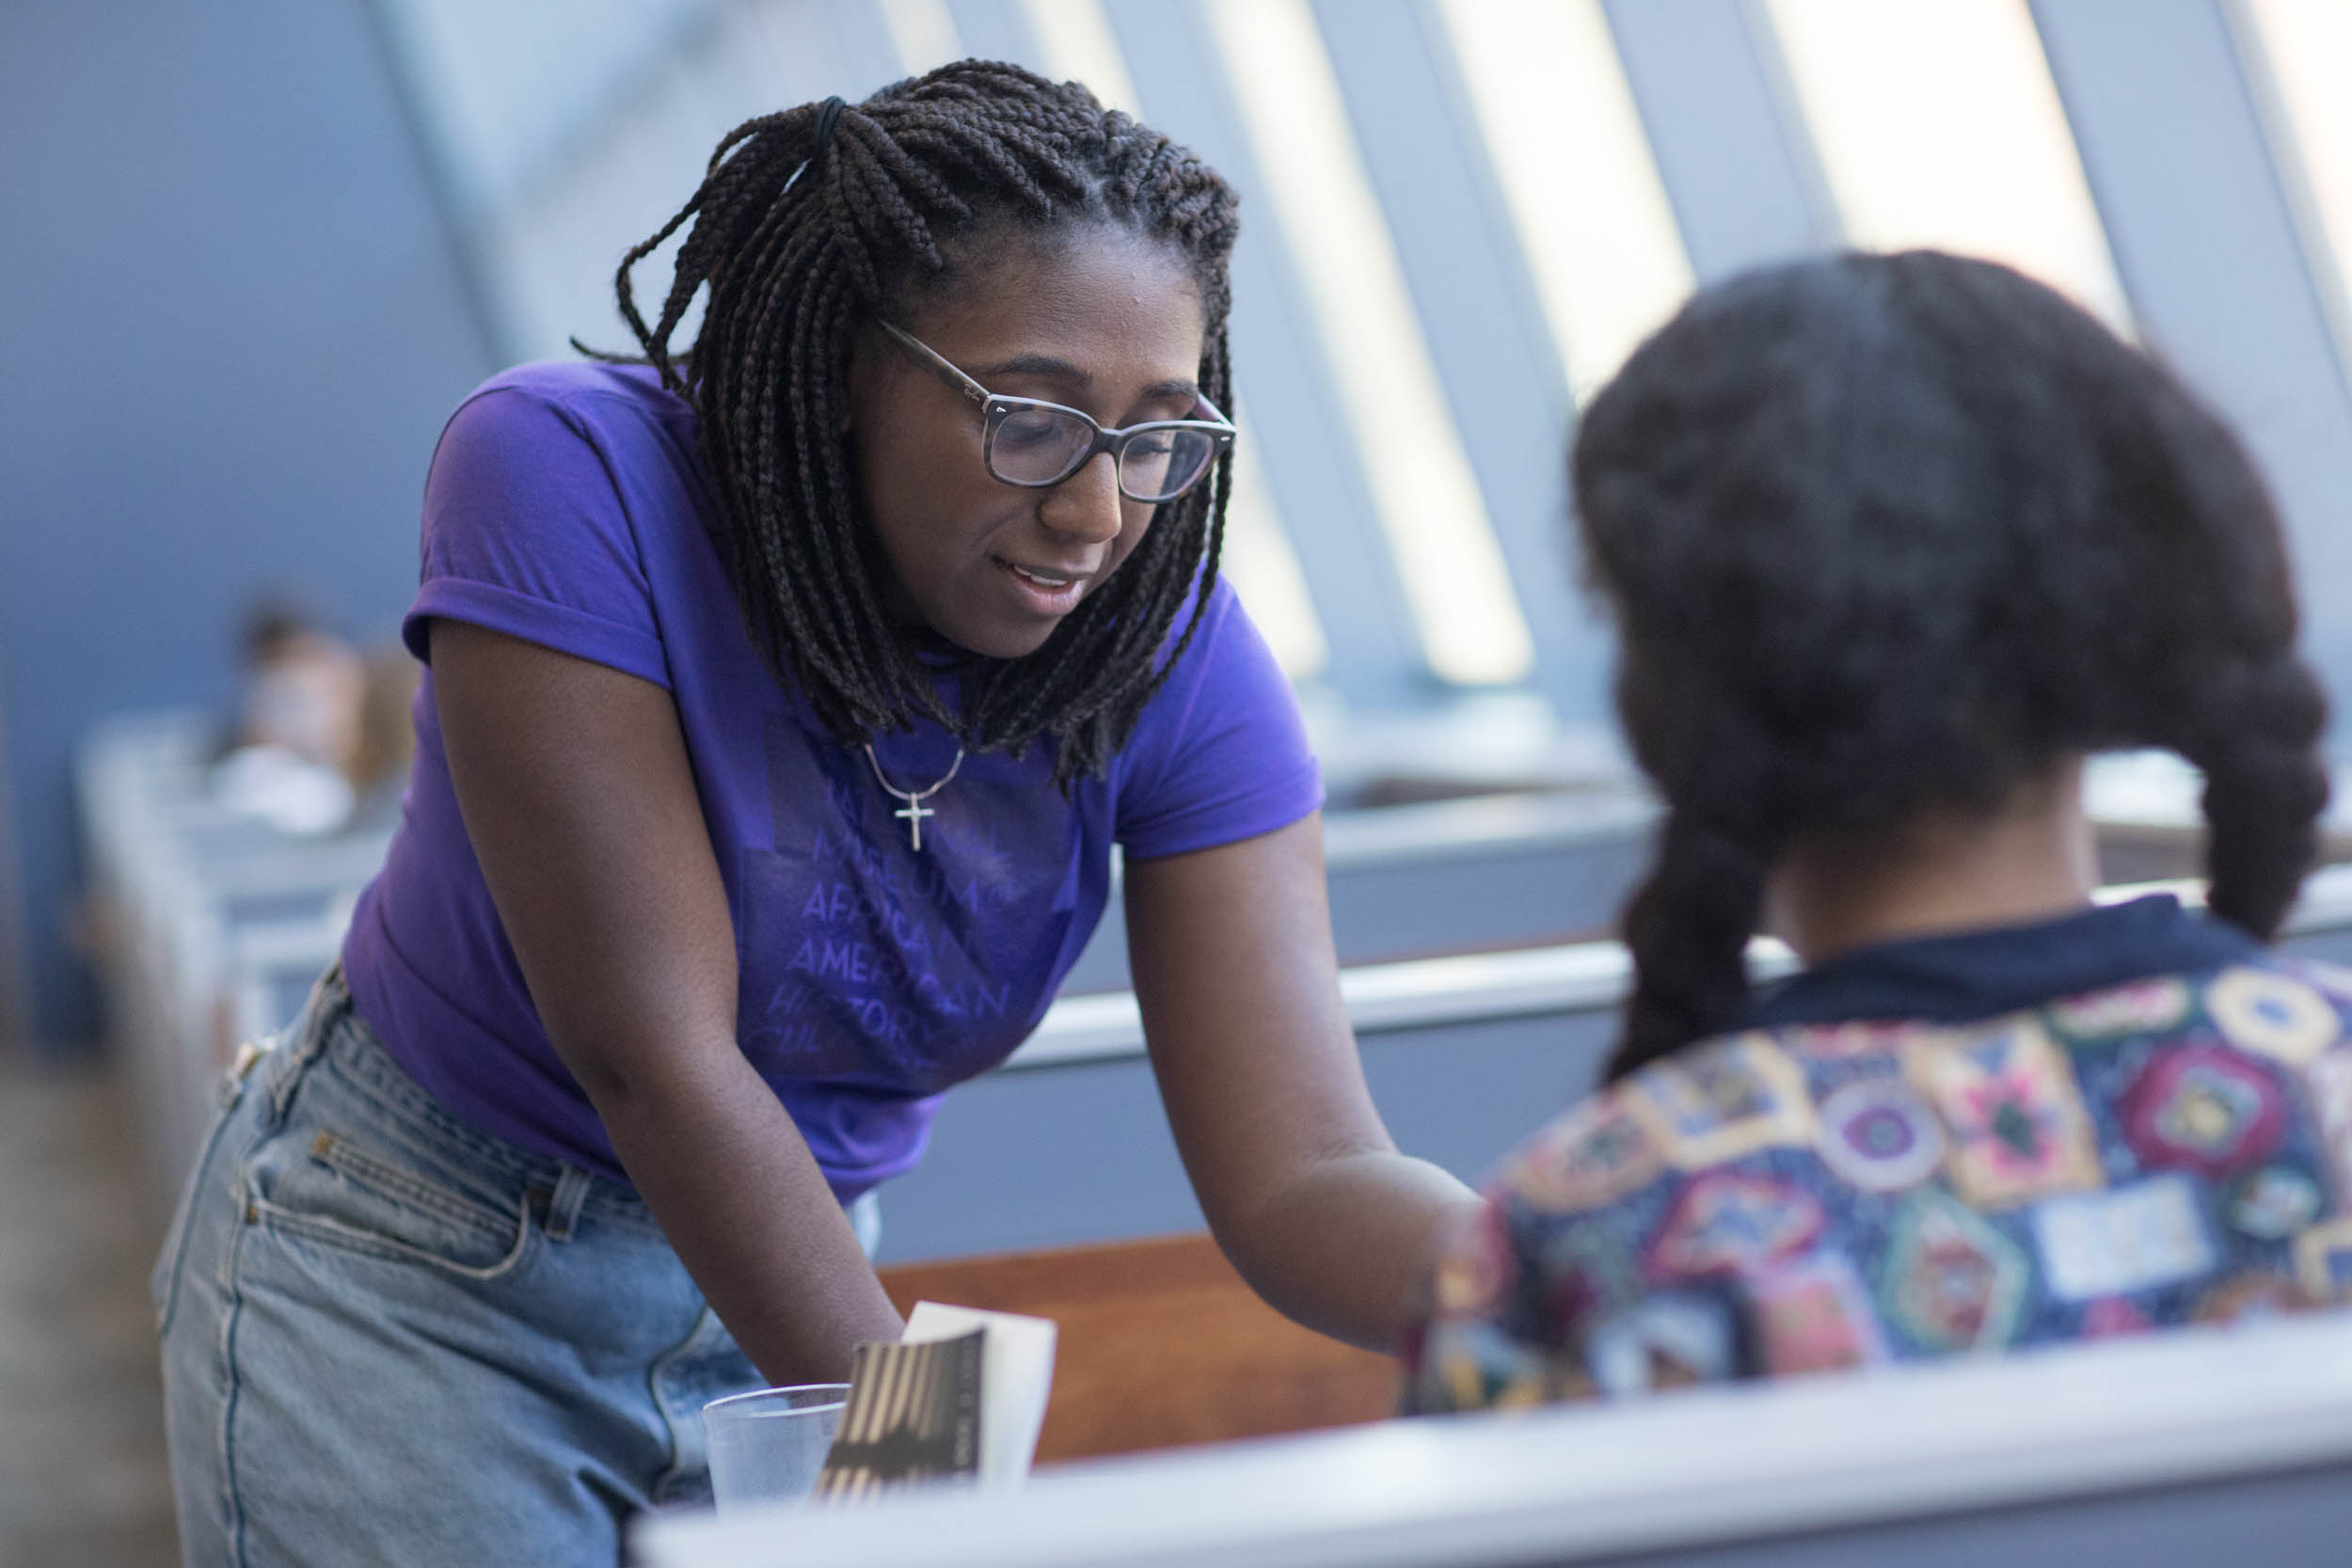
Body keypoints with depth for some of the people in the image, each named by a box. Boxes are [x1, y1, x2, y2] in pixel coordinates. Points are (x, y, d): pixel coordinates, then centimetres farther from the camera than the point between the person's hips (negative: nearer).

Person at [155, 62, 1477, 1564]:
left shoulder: (1176, 659, -16)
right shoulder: (566, 475, -26)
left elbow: (1304, 1183, -22)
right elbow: (654, 1055, -30)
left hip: (786, 1299, 3)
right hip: (411, 1276, -3)